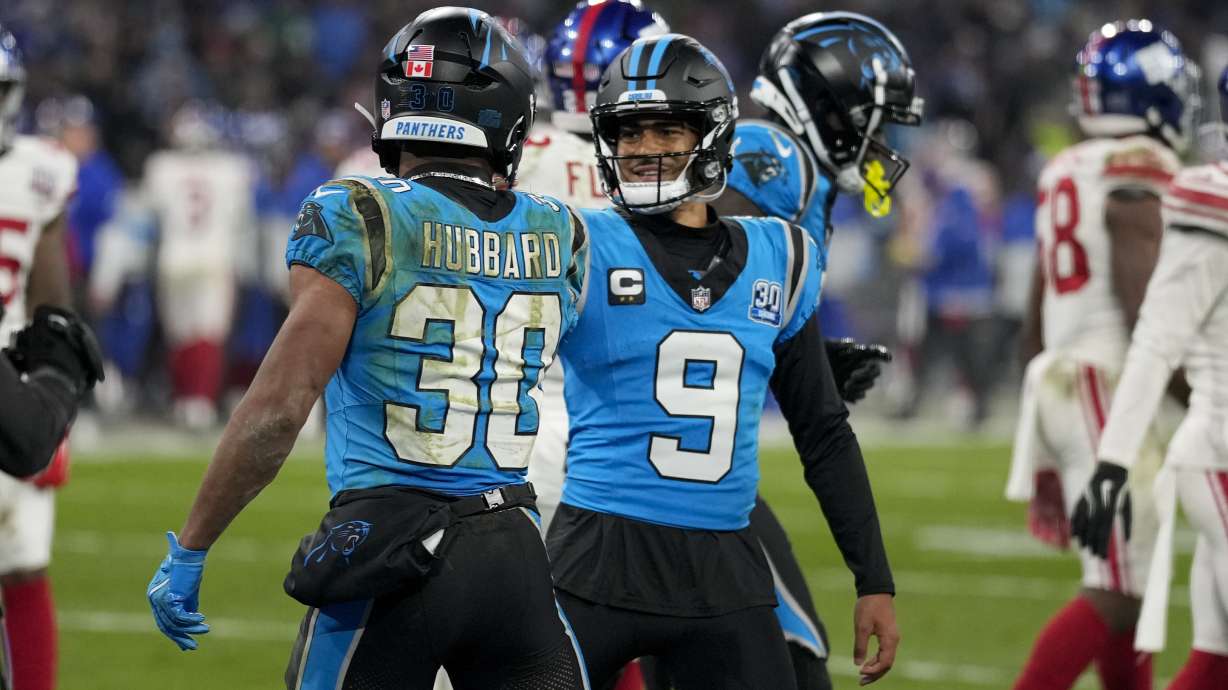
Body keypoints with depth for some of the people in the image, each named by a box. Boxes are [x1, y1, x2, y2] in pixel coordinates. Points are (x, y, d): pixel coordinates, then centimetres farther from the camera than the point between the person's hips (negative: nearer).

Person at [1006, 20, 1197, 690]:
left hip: (1057, 383, 9)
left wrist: (1045, 461, 24)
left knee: (1130, 588, 13)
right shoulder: (1139, 175, -12)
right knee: (1116, 595, -8)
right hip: (1113, 390, -9)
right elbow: (1145, 316, -18)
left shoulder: (1062, 176, 14)